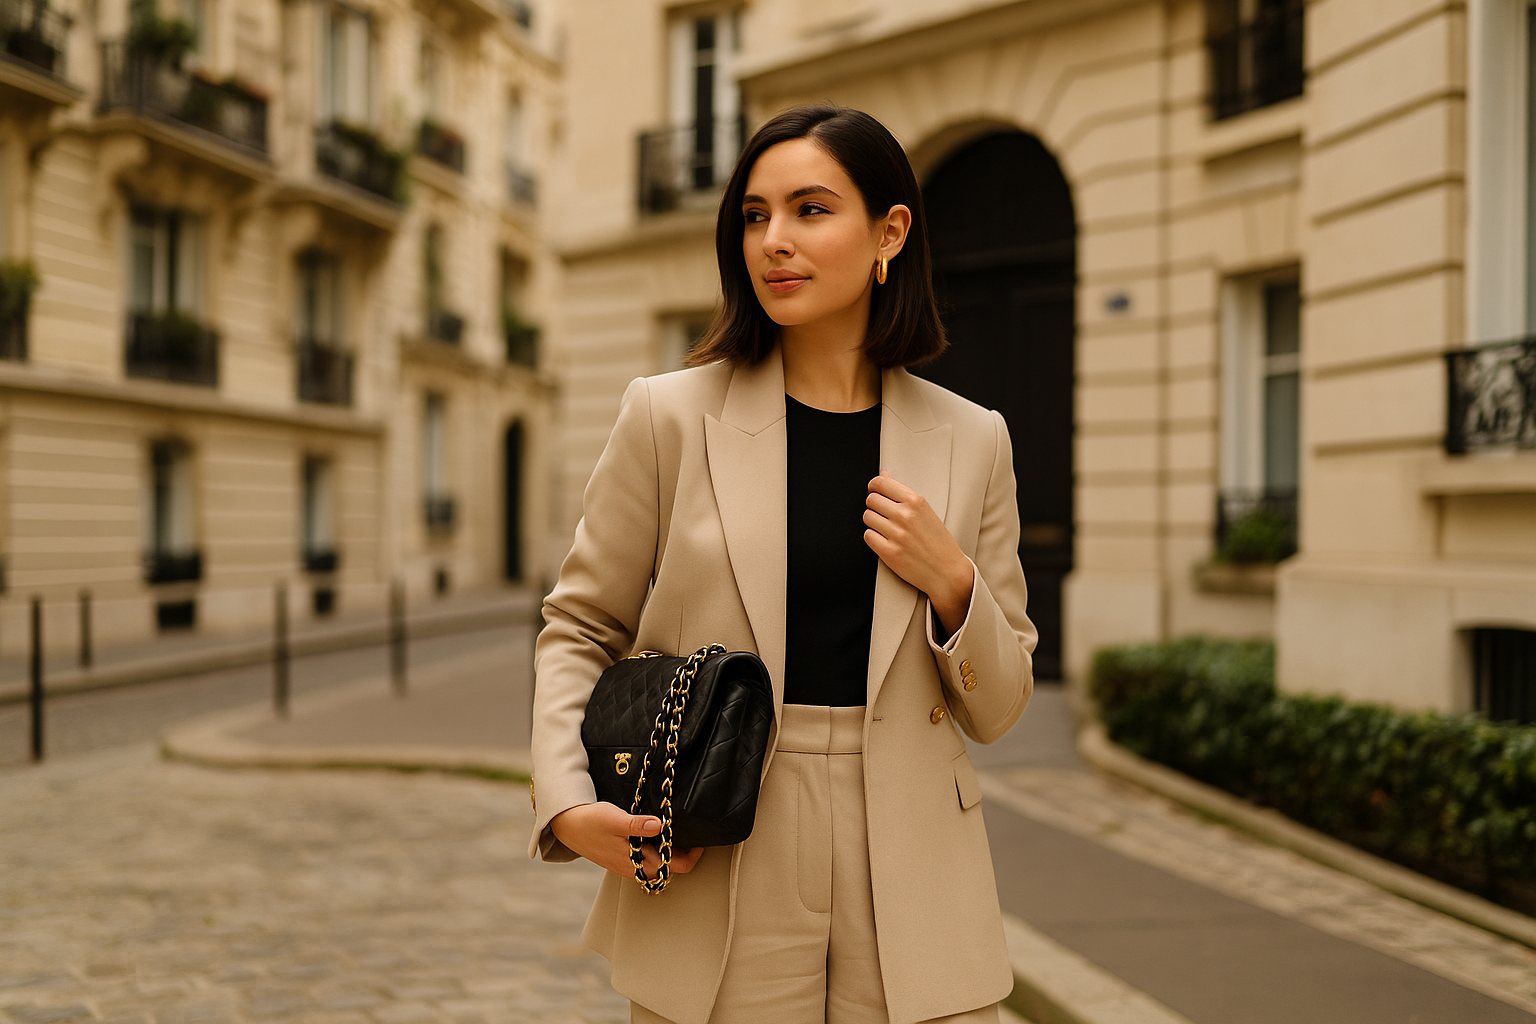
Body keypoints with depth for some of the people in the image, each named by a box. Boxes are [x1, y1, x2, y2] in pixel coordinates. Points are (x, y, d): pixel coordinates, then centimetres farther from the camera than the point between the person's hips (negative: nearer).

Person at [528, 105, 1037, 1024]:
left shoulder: (969, 442, 4)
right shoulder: (672, 416, -1)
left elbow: (996, 710, 8)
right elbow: (578, 630, 6)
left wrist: (950, 584, -10)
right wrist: (569, 806, -9)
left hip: (912, 902, 2)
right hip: (715, 896, -1)